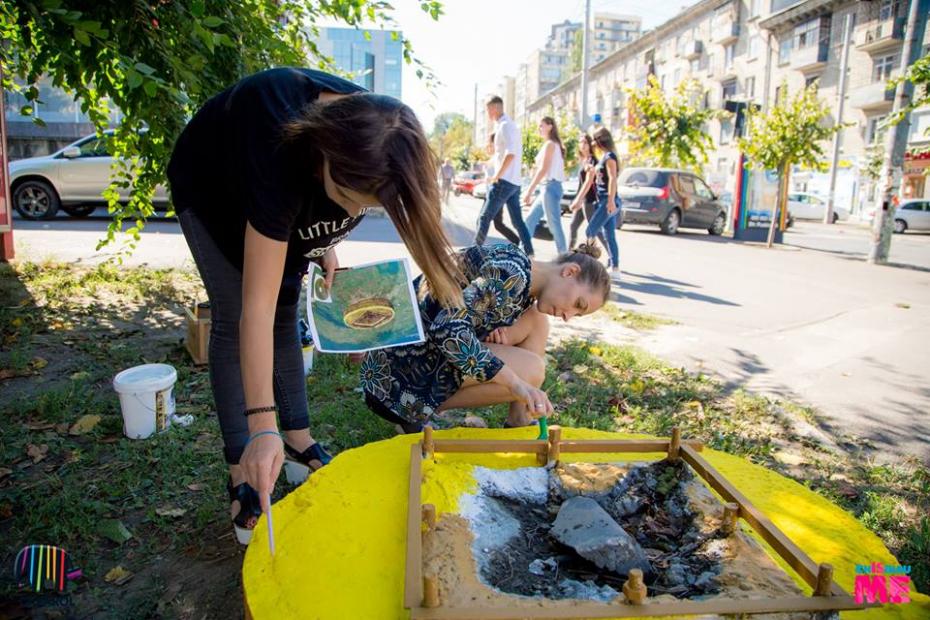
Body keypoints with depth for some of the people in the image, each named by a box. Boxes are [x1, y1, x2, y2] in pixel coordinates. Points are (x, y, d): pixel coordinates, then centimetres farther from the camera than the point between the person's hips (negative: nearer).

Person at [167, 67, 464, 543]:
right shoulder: (280, 152, -45)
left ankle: (298, 437, 12)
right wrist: (262, 427, -44)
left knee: (287, 309, 0)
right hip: (212, 190, -5)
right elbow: (256, 308, -45)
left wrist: (324, 246, -11)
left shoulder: (367, 129, -29)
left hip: (282, 194, 5)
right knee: (233, 317, -12)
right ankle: (242, 473, -3)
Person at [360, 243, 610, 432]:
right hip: (404, 365, -9)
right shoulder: (510, 273, -21)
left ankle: (519, 424, 3)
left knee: (536, 320, 4)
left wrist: (502, 337, -9)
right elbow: (448, 329, -31)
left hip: (432, 349, 9)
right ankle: (415, 411, -8)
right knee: (532, 370, -18)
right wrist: (516, 383, -31)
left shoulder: (526, 286, 10)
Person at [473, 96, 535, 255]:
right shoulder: (510, 125, 19)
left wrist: (496, 176, -19)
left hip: (504, 181, -10)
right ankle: (529, 254, 6)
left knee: (484, 218, -3)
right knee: (517, 220, 8)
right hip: (514, 182, 10)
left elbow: (510, 153, -24)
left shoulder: (505, 125, -12)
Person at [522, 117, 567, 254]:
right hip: (548, 187, 10)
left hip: (550, 187, -10)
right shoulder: (553, 145, 19)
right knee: (530, 220, 13)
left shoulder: (550, 144, -9)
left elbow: (543, 169, -18)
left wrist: (529, 190, -20)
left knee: (554, 225, -9)